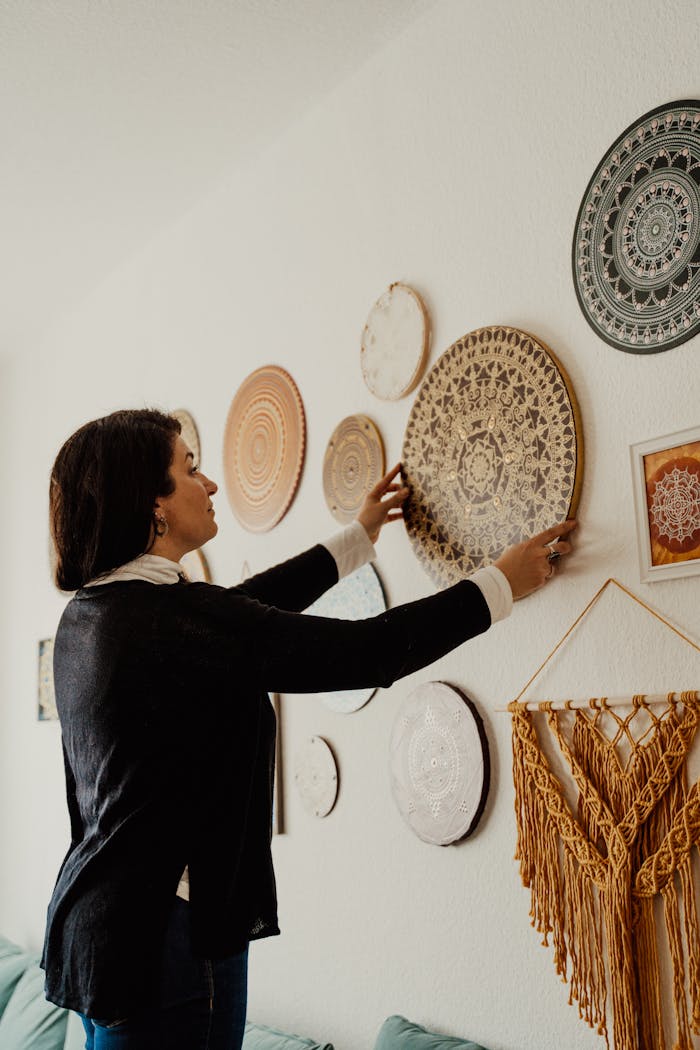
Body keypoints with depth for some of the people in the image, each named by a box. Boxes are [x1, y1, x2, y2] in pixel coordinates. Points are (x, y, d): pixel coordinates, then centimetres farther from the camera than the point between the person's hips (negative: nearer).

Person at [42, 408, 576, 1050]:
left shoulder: (86, 612, 5)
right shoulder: (177, 615, -23)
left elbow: (247, 609, 15)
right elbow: (363, 652, -19)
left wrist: (360, 537, 22)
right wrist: (502, 584, -6)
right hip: (166, 934, -9)